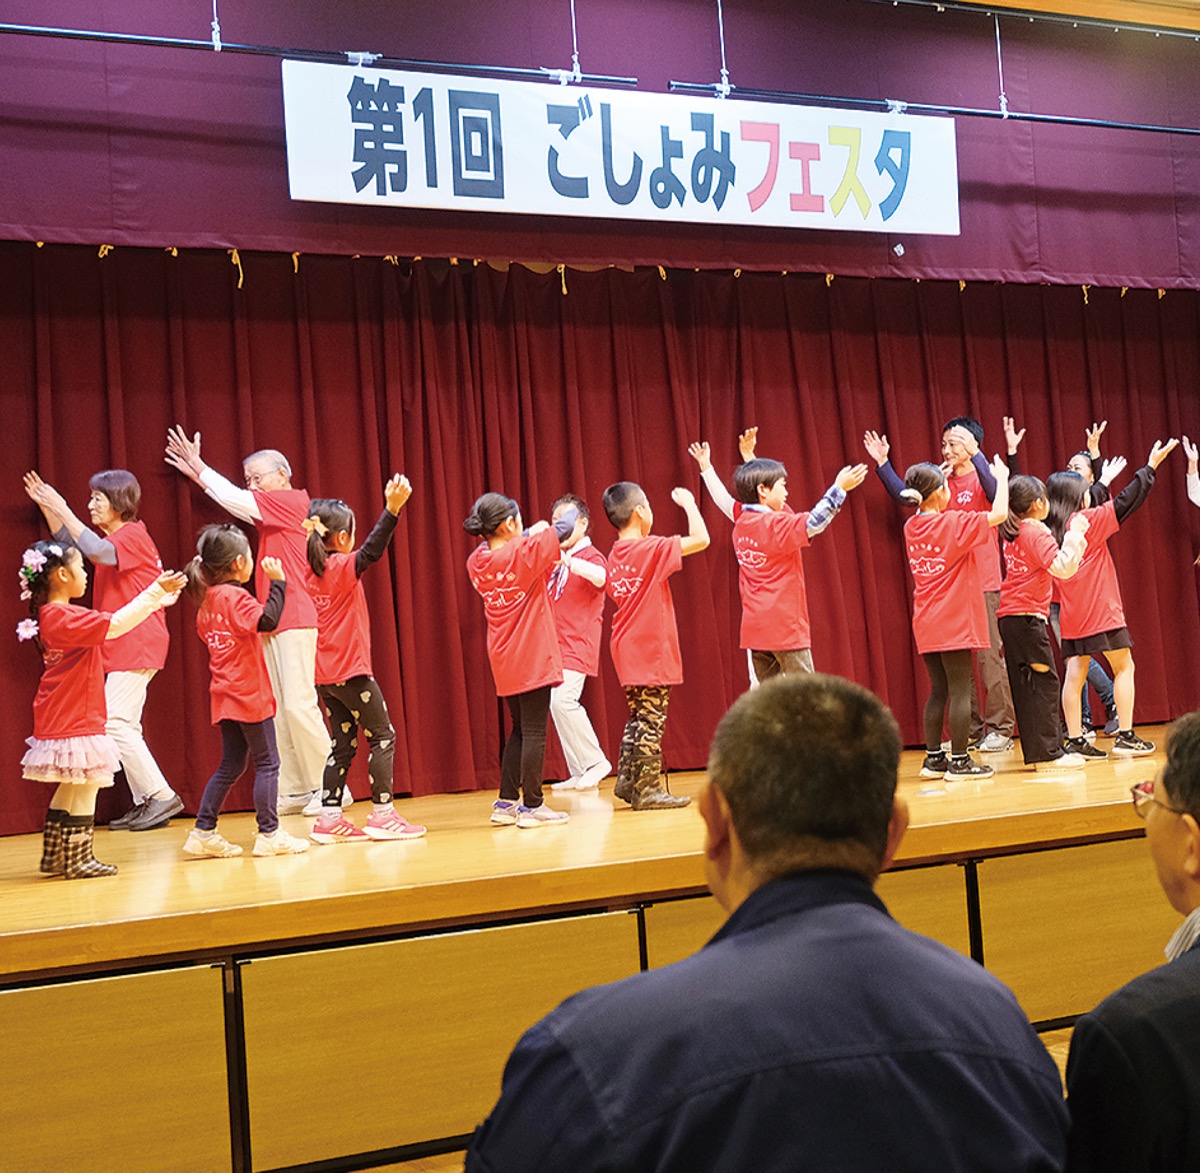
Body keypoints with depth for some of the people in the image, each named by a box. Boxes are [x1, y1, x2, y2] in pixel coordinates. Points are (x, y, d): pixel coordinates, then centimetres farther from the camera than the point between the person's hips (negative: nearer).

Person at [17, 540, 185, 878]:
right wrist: (156, 591, -22)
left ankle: (54, 857, 24)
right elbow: (116, 624, -26)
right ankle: (78, 860, 4)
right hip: (75, 722, -10)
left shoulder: (53, 616, 12)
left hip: (65, 720, 10)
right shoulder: (63, 618, -19)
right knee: (85, 786, -2)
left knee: (71, 788, 17)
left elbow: (113, 622, 20)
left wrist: (157, 599, 21)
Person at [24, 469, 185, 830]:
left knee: (115, 722, -14)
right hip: (122, 647, 10)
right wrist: (46, 507, 12)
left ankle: (161, 795, -11)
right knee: (124, 725, 9)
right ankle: (145, 802, 11)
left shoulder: (132, 535, -11)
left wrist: (63, 511, -24)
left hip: (137, 642, -10)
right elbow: (69, 542, 24)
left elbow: (97, 551, -28)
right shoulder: (114, 538, 19)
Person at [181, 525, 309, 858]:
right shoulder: (235, 596, -15)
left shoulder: (207, 601, 10)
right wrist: (277, 582, -23)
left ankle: (203, 833, 13)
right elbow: (268, 620, -30)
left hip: (225, 698, 8)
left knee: (230, 765, 14)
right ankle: (269, 834, 2)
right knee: (267, 762, 0)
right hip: (249, 694, -8)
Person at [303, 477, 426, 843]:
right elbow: (372, 550, -31)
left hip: (324, 675, 8)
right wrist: (392, 509, -42)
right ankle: (383, 814, 1)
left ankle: (330, 819, 10)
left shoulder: (313, 572, 6)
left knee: (343, 744, 12)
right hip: (351, 671, -8)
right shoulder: (344, 567, -13)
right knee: (382, 736, 2)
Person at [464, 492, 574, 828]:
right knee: (534, 731, -2)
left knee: (520, 730, 17)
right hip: (532, 657, -7)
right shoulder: (524, 553, -15)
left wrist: (531, 533, 18)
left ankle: (506, 803, 18)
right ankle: (532, 806, 0)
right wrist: (571, 512, 15)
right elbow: (564, 527, -6)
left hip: (503, 661, 7)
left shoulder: (477, 561, 3)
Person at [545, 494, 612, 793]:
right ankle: (578, 773, 11)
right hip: (556, 644, 8)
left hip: (577, 643, -8)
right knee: (559, 704, 5)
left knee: (563, 699, -20)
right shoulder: (554, 560, 17)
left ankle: (595, 761, -8)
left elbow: (600, 577, -29)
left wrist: (567, 560, -43)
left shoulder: (590, 556, -6)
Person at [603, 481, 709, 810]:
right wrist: (688, 503, -3)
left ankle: (627, 780, 20)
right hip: (650, 651, -8)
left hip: (627, 652, 8)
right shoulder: (650, 549, -15)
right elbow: (701, 539, -15)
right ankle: (648, 789, 1)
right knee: (651, 720, -3)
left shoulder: (616, 555, 9)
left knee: (639, 718, 17)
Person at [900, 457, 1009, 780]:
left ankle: (933, 759, 17)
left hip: (925, 624, 7)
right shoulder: (953, 523, -12)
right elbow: (999, 514, -12)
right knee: (961, 690, -2)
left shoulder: (911, 526, 7)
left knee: (938, 690, 14)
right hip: (953, 621, -7)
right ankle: (959, 761, 0)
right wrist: (1002, 478, 2)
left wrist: (931, 480, 26)